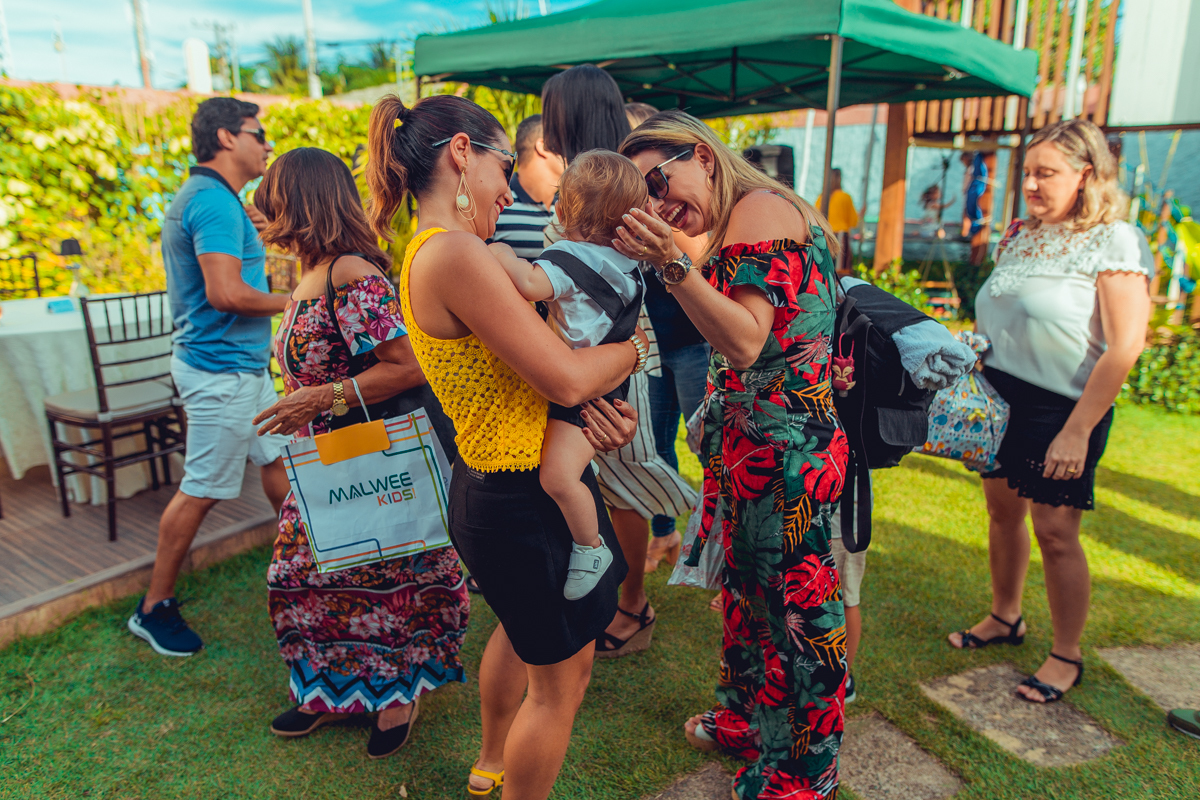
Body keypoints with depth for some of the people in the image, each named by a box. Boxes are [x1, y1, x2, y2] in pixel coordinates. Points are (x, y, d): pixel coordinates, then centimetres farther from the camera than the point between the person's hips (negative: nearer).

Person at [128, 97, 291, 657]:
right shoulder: (215, 202, -18)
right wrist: (289, 302, -12)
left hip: (241, 364, 11)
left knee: (277, 456, 18)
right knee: (201, 491, -1)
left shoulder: (202, 197, 16)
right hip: (221, 369, -11)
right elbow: (227, 294, -27)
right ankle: (153, 608, 14)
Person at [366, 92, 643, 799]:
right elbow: (564, 379, -27)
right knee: (561, 679, 12)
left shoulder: (429, 255, 6)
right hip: (528, 504, -11)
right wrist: (635, 347, -7)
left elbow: (532, 367, 4)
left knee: (522, 630, 34)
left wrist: (596, 400, -14)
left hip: (491, 488, 11)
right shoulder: (455, 253, -25)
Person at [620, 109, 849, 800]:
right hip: (758, 442, 10)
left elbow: (746, 344, -24)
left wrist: (673, 264, -30)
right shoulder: (764, 214, 16)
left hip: (782, 450, -10)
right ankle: (750, 719, 42)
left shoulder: (758, 211, -15)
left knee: (793, 602, 4)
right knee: (752, 585, 21)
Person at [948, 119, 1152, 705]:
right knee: (1002, 511, 14)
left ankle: (1067, 656, 19)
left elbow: (1124, 347, -16)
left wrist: (1077, 431, -19)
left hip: (1061, 407, -6)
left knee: (1055, 532, 0)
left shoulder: (1114, 241, -10)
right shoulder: (1021, 236, 10)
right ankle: (1005, 618, 34)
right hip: (999, 395, 6)